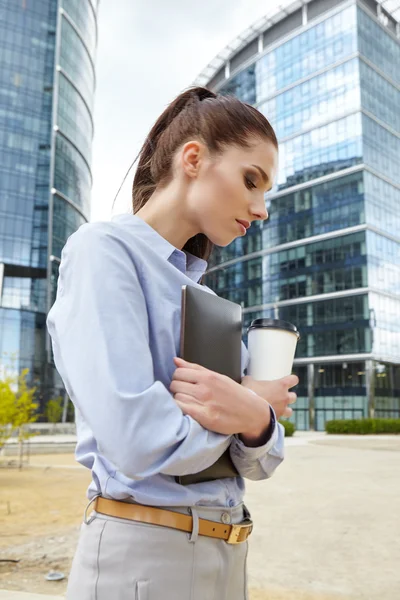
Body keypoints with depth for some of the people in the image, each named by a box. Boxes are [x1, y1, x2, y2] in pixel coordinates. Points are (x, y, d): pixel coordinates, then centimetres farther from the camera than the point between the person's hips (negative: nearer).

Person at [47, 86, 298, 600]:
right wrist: (253, 407, -9)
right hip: (142, 556, -7)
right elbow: (140, 443, -25)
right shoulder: (104, 249, -12)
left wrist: (256, 423, -17)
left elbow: (259, 462, 6)